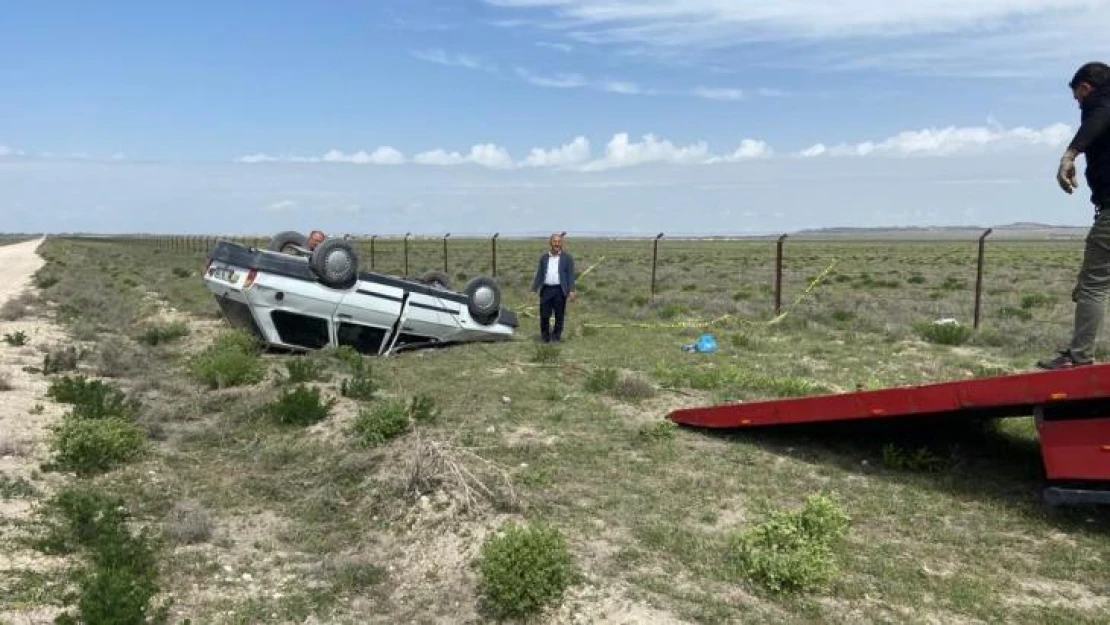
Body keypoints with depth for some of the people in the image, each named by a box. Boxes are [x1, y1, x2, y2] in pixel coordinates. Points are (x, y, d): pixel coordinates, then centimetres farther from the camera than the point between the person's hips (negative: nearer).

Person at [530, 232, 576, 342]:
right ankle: (545, 336, 16)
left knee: (559, 315, 4)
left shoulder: (567, 258, 3)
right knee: (544, 315, 2)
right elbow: (539, 274, 12)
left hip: (560, 290, -2)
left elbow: (570, 275, -1)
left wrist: (571, 291, -10)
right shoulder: (544, 257, 11)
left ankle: (556, 336, 16)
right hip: (546, 289, 2)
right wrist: (534, 289, 5)